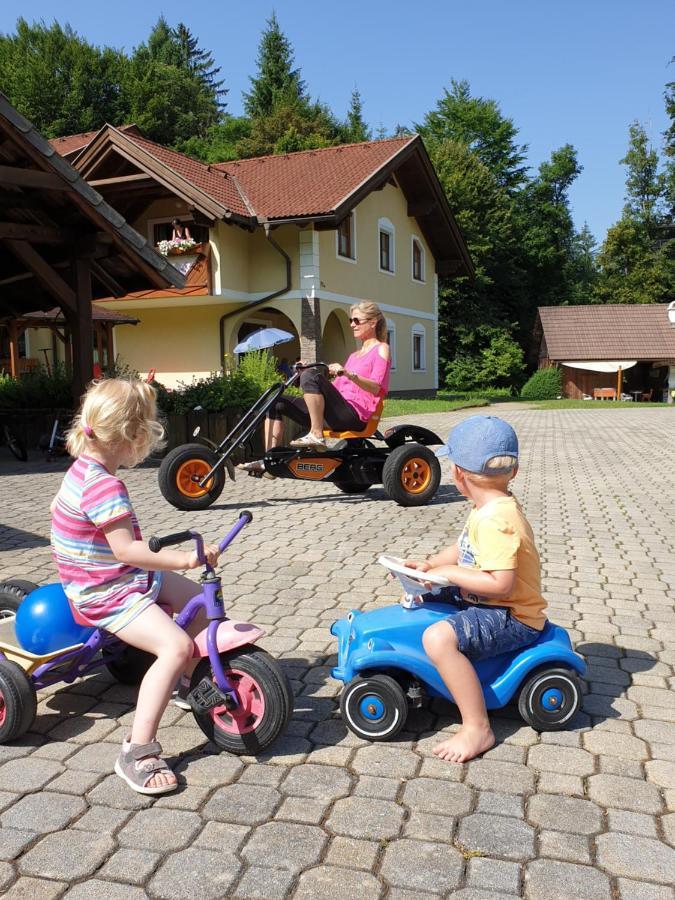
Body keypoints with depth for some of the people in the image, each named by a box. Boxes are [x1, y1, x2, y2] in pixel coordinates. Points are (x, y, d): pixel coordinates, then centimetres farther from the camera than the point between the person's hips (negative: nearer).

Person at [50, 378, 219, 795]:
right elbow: (126, 549, -33)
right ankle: (137, 752, -22)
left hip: (128, 577, 11)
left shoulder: (84, 467, 5)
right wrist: (185, 558, -33)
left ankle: (186, 683, 32)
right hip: (107, 594, -11)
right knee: (176, 646, -27)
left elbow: (58, 507, 24)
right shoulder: (104, 486, -27)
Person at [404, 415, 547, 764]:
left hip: (512, 618, -11)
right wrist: (430, 564, 1)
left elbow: (501, 584, -33)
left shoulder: (495, 520, -28)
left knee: (438, 637, -31)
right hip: (485, 602, 11)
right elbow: (464, 548, 16)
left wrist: (448, 572, -23)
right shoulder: (495, 508, 4)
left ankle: (477, 728, -20)